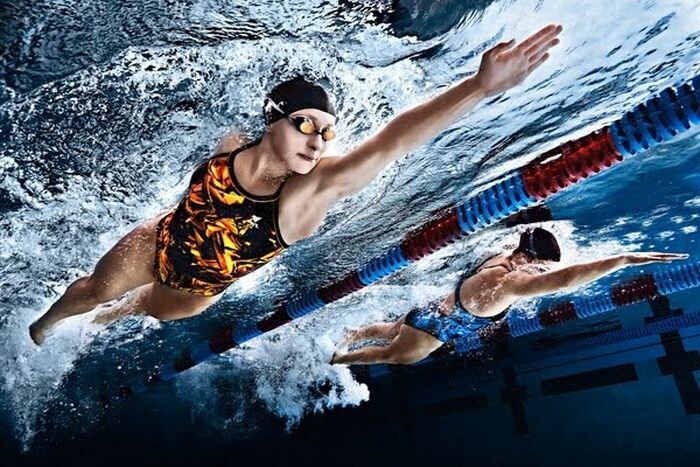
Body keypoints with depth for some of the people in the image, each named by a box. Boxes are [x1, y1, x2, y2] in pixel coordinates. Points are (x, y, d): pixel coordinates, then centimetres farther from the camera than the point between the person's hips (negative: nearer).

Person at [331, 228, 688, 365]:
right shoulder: (506, 284, -42)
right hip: (433, 327, -7)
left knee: (390, 333, 32)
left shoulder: (505, 259, -16)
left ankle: (349, 335, 56)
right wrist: (624, 259, -60)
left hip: (438, 314, 7)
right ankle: (334, 358, 40)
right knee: (392, 355, 20)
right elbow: (563, 280, -57)